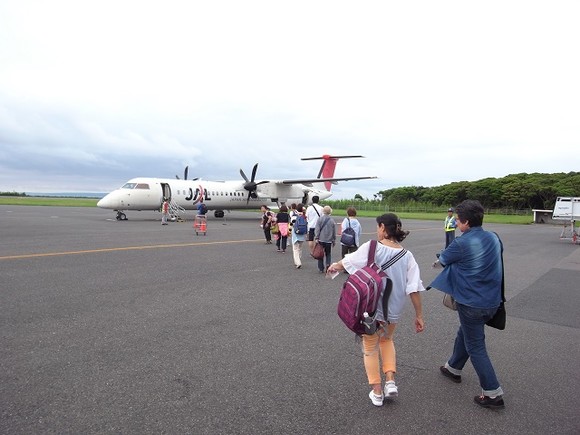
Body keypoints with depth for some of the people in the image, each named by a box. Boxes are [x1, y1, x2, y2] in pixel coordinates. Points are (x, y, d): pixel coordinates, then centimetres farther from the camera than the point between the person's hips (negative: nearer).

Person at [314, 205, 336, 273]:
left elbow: (317, 229, -8)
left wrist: (316, 238, -4)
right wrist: (334, 241, 16)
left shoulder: (319, 219, -5)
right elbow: (334, 232, 6)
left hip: (321, 240, -1)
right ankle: (328, 264, -8)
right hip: (329, 240, 1)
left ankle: (321, 269, 12)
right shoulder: (332, 221, 0)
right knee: (328, 254, 15)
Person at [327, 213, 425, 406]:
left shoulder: (371, 248, -13)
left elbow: (347, 261, 2)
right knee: (386, 340, 31)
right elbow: (414, 288, -6)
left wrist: (335, 266, 23)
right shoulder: (407, 256, -4)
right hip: (394, 310, 4)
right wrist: (419, 315, 3)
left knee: (370, 348, 17)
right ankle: (390, 381, 21)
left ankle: (377, 392, 26)